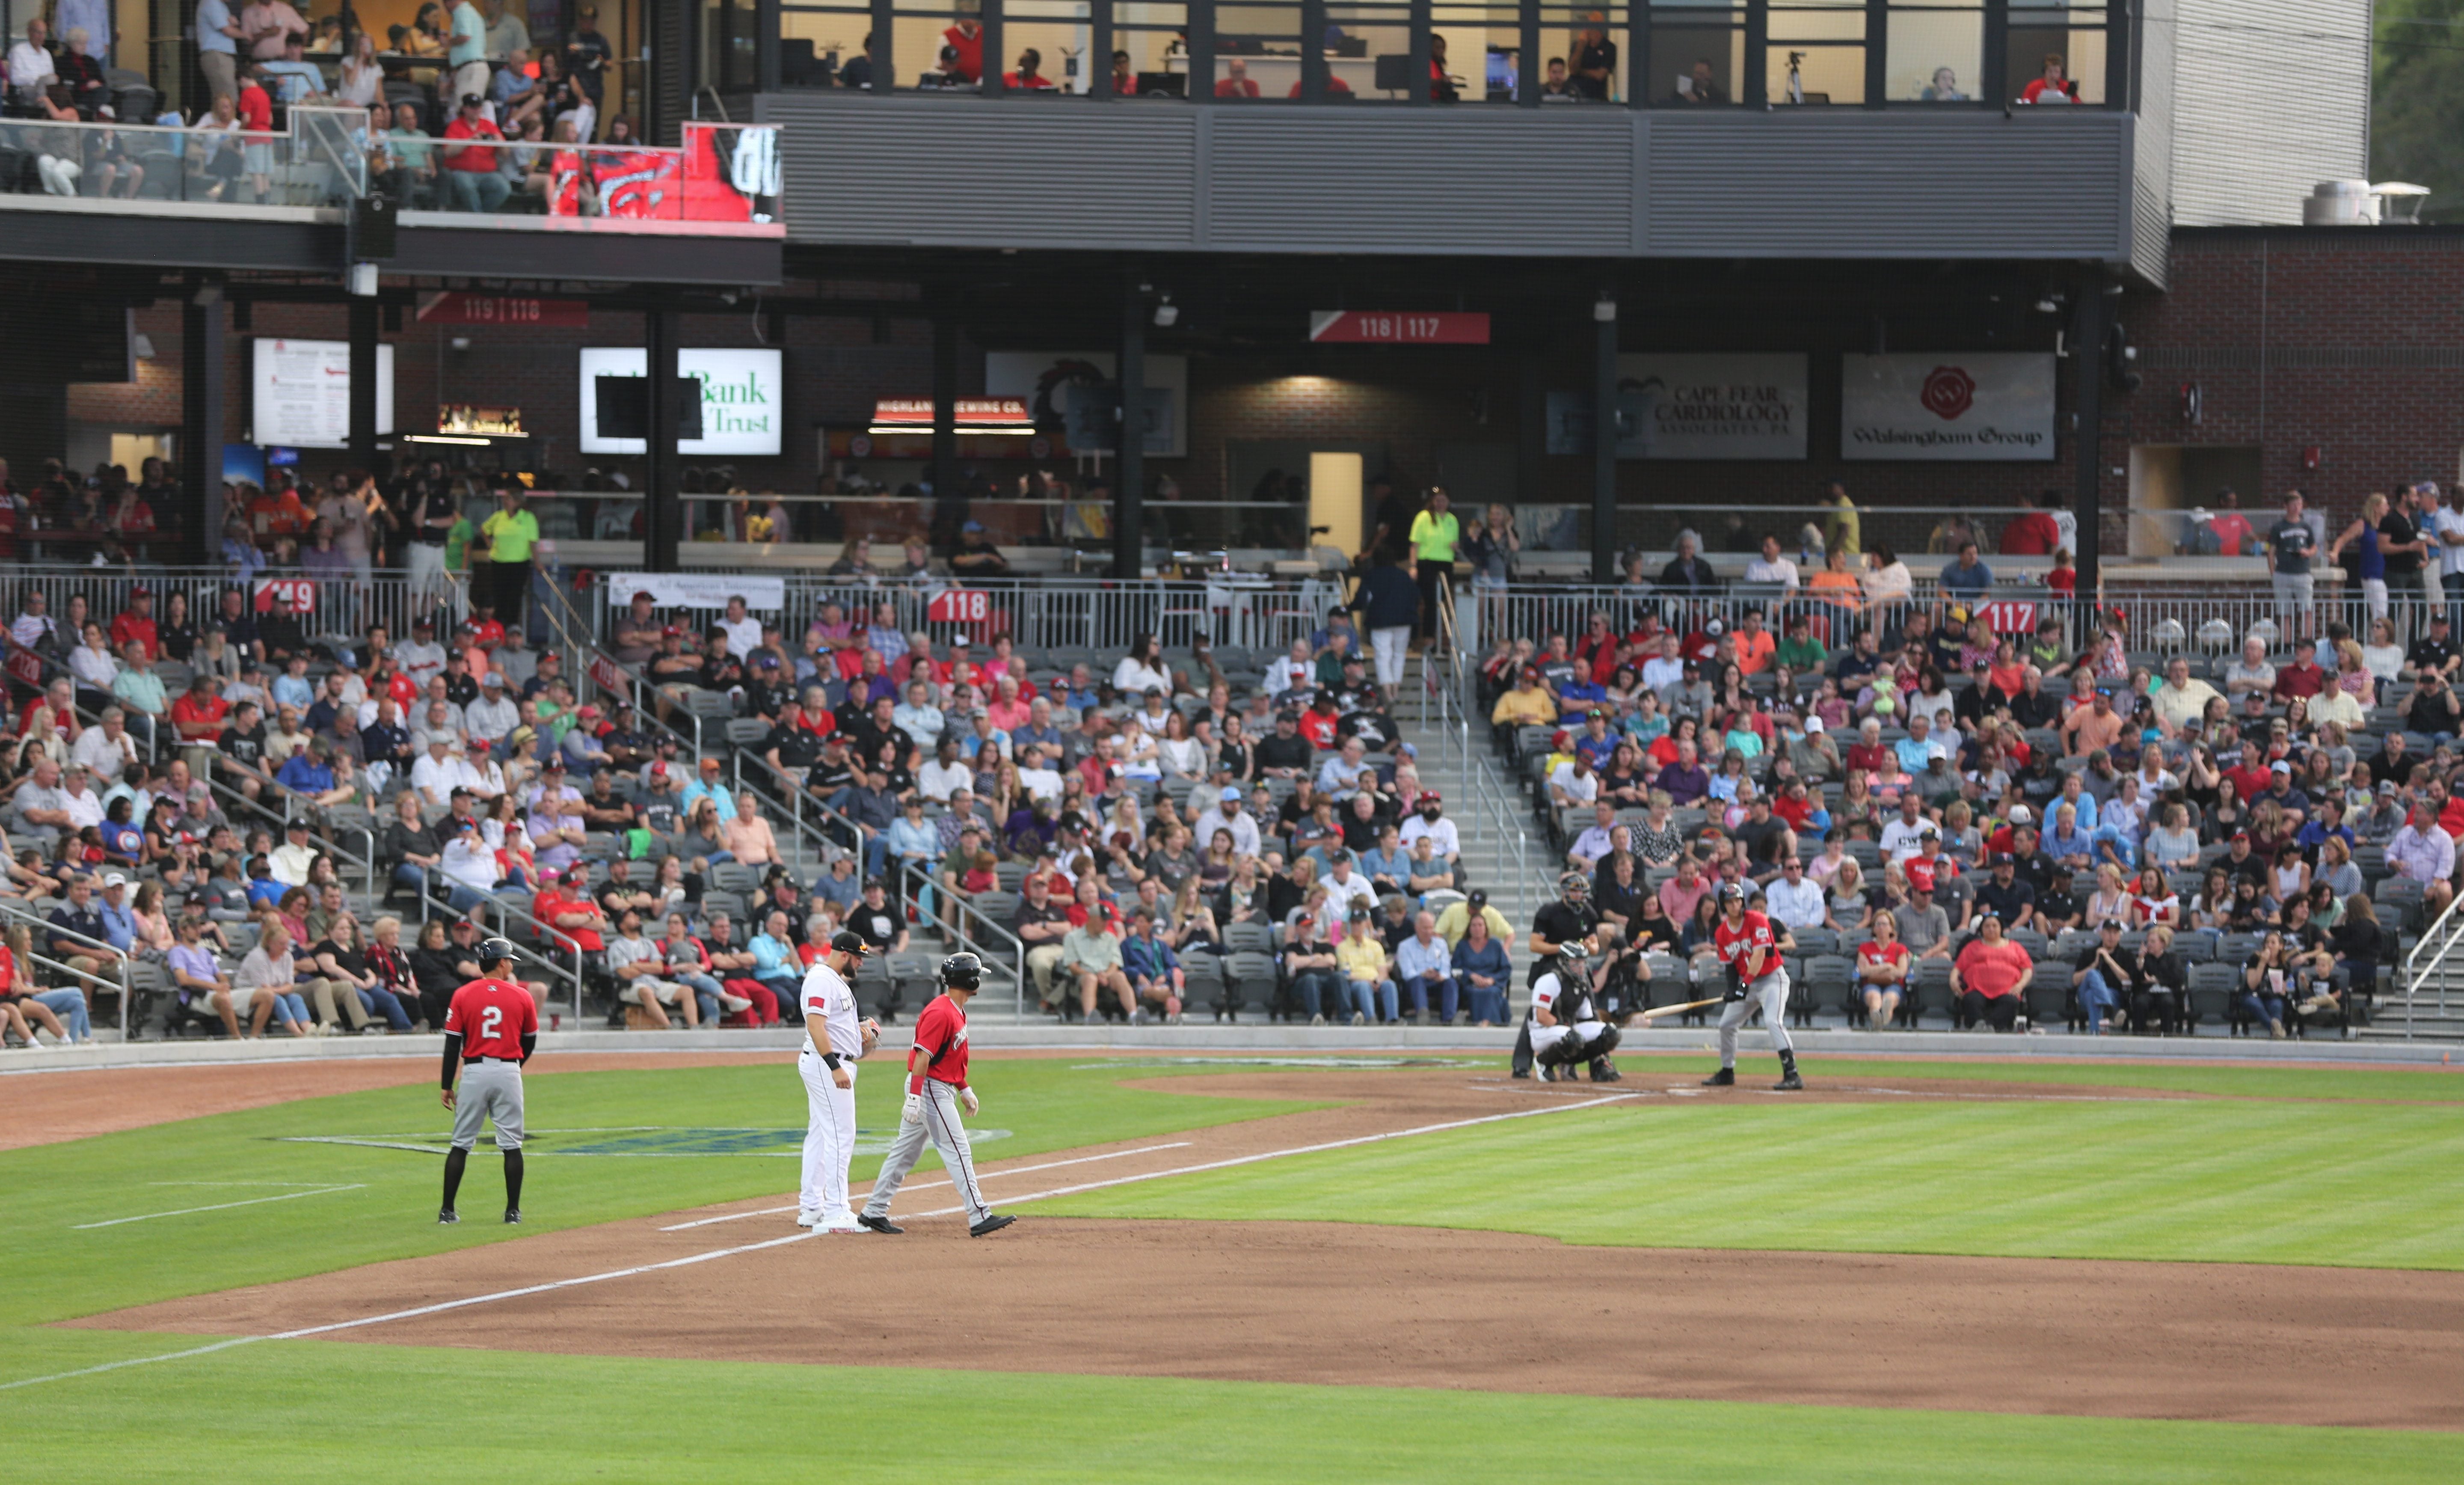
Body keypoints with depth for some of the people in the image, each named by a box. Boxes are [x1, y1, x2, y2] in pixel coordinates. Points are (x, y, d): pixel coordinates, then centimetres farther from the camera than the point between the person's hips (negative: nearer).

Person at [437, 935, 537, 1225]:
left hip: (474, 1071, 0)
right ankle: (513, 1210, 5)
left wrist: (447, 1086, 3)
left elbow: (453, 1045, -2)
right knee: (511, 1144, 6)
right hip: (509, 1073, 0)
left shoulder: (463, 996, -2)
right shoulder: (522, 997, -1)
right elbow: (530, 1042, 10)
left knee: (461, 1144, 6)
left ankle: (447, 1210, 4)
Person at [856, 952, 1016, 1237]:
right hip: (931, 1089, -10)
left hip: (941, 1089, 10)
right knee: (958, 1152, -10)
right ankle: (979, 1218, -10)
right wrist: (914, 1098, -27)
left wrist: (965, 1090, 24)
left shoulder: (956, 1011, 14)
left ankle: (873, 1213, 17)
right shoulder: (940, 1013, -18)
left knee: (906, 1151, 13)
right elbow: (922, 1056, -23)